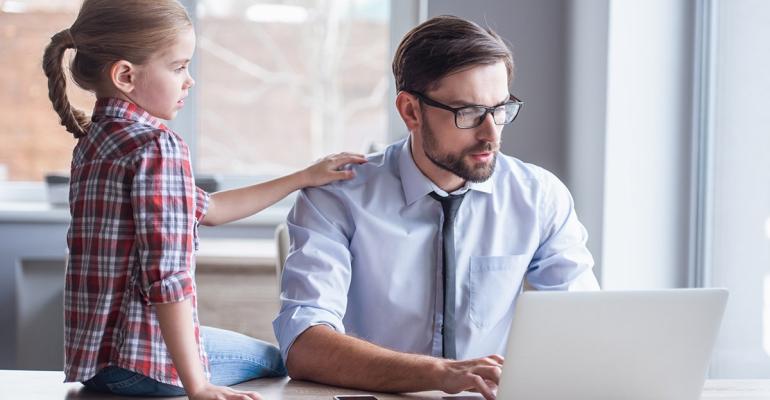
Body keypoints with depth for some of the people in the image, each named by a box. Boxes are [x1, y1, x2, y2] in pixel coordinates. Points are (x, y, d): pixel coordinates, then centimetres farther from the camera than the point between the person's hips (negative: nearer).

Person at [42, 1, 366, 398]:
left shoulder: (94, 139, 11)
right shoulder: (158, 146, -19)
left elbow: (205, 209, 19)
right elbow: (168, 275, -26)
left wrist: (303, 178, 21)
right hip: (144, 360, -9)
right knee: (276, 362, 17)